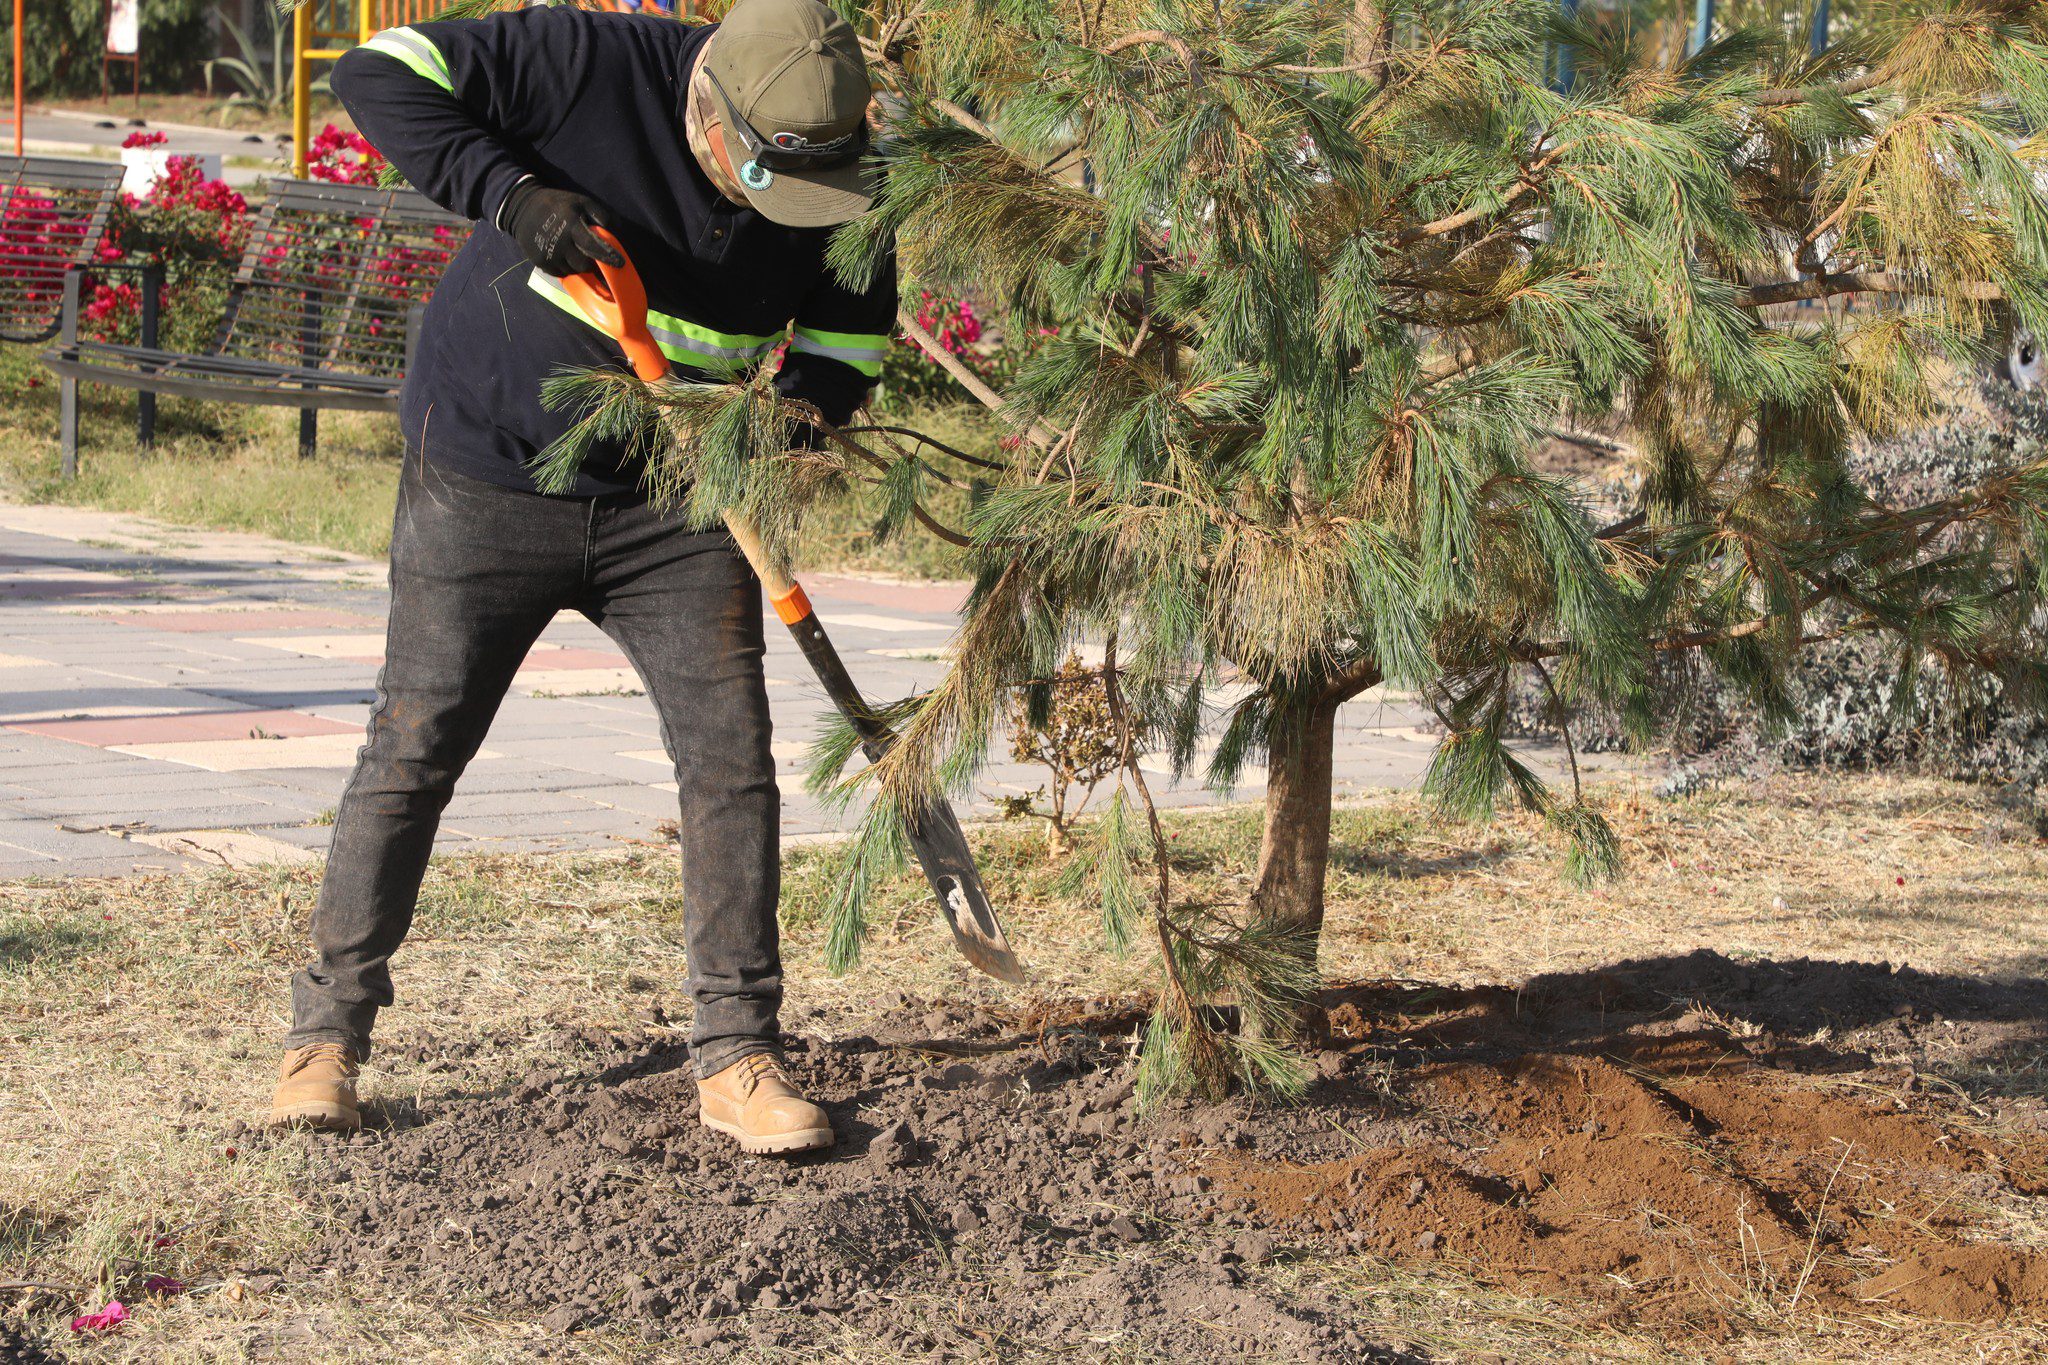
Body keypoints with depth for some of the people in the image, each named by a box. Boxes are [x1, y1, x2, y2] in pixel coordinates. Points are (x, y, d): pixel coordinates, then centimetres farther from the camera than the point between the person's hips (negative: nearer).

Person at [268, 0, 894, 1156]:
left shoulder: (844, 192, -10)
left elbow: (845, 357, 0)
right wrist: (510, 193, -35)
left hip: (672, 501, 3)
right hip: (487, 474, -3)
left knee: (731, 758, -4)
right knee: (415, 747, -1)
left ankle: (738, 1057, 5)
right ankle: (329, 1033, 13)